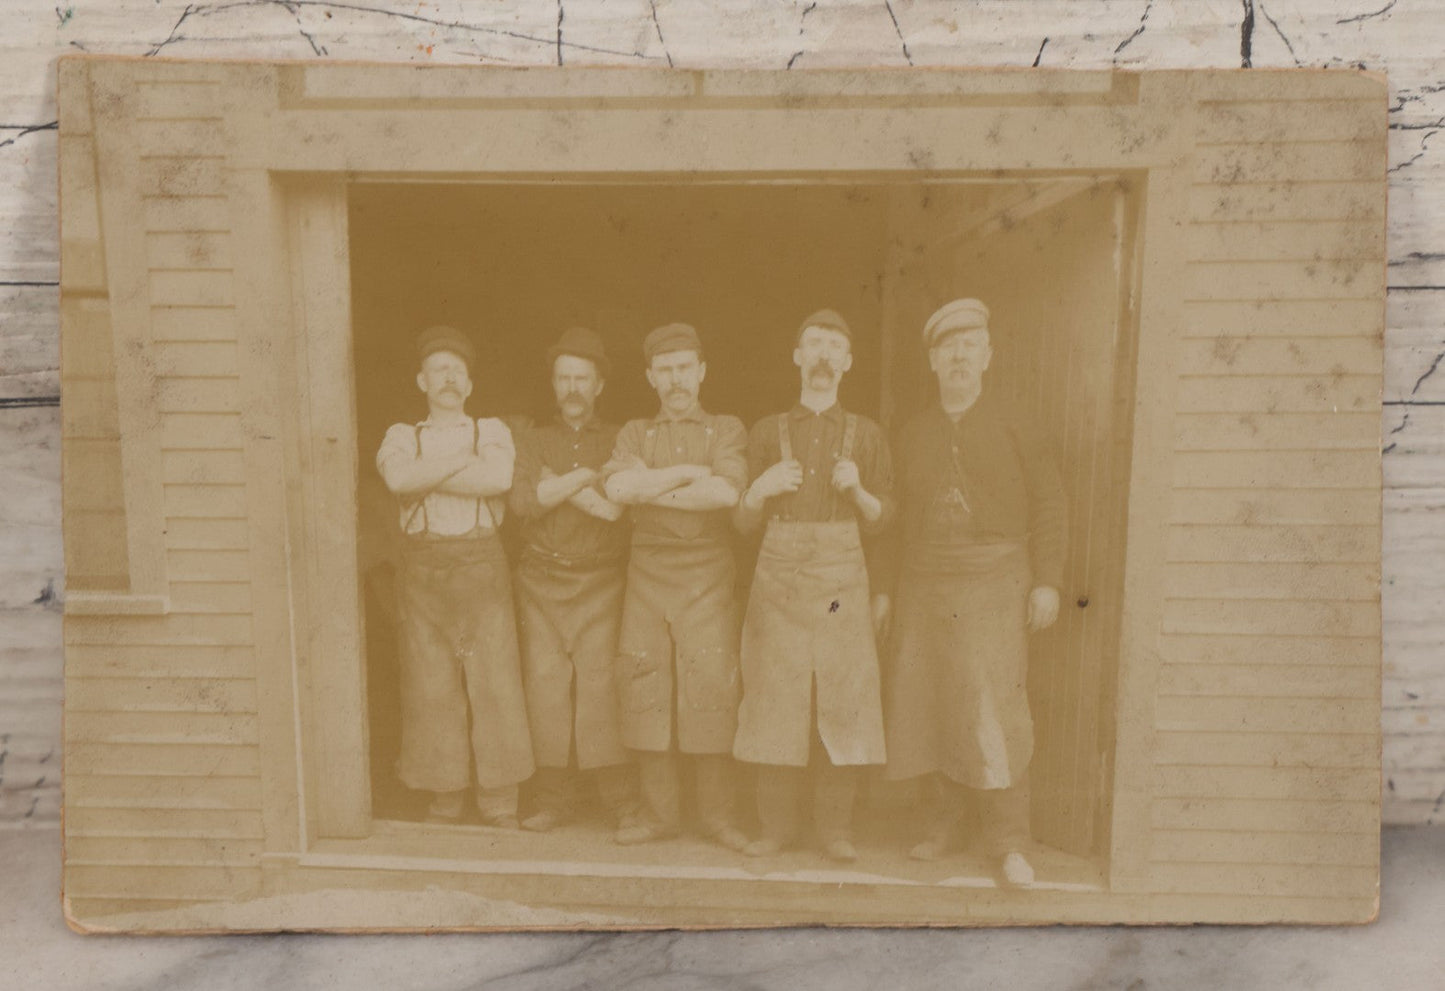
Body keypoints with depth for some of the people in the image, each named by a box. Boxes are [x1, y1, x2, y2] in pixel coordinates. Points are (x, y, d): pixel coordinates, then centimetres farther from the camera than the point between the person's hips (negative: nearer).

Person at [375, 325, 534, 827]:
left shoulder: (492, 431, 13)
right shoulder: (402, 436, 15)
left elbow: (499, 477, -10)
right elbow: (397, 475, -10)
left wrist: (424, 478, -7)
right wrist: (464, 460, -7)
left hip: (480, 564, -1)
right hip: (422, 568, 1)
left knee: (495, 682, -3)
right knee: (431, 687, 3)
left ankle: (500, 805, 8)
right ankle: (444, 802, 16)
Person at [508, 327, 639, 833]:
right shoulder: (534, 442, 13)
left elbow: (621, 507, -7)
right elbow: (521, 501, -4)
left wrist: (560, 486, -9)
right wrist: (583, 479, -8)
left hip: (600, 579, -2)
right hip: (541, 579, 2)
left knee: (600, 683, -7)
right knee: (544, 684, 0)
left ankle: (622, 797, 2)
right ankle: (553, 798, 10)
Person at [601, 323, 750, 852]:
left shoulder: (726, 430, 8)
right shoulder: (635, 433, 14)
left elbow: (726, 492, -13)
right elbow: (617, 488, -8)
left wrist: (650, 488, -9)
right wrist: (688, 472, -8)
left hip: (707, 575, -2)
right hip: (647, 573, 2)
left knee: (711, 688, -5)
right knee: (645, 690, 2)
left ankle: (717, 812, 10)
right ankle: (659, 810, 15)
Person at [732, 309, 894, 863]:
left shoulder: (866, 436, 11)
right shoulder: (767, 432, 11)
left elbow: (881, 521, 10)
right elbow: (744, 523, 9)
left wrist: (857, 490, -9)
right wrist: (760, 490, -11)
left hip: (841, 578, 0)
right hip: (778, 578, 0)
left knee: (842, 702, -2)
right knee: (776, 702, 0)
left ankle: (835, 828, 12)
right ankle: (777, 825, 14)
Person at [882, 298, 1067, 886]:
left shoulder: (1010, 427, 3)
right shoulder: (912, 436, 11)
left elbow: (1048, 506, 2)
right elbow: (895, 517, 13)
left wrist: (1047, 581, -5)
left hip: (995, 586, -3)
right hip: (924, 589, 3)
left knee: (994, 712, -5)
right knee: (926, 705, 5)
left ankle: (1007, 842, 8)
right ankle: (944, 816, 24)